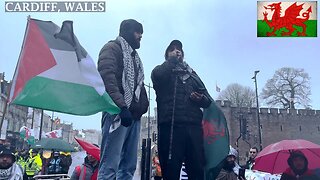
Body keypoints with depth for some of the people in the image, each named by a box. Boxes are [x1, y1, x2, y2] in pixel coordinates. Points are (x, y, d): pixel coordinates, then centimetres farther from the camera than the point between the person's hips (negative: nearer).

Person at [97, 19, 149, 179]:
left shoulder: (134, 56, 30)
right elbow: (107, 77, -13)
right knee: (110, 165, -11)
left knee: (129, 166, 6)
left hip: (133, 115, 9)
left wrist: (143, 106, 13)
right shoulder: (112, 48, 4)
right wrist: (121, 106, -23)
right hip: (117, 112, -8)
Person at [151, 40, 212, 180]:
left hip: (193, 125, 4)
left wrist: (200, 98, -3)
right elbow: (157, 75, -12)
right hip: (171, 124, -3)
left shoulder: (192, 74, 27)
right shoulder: (162, 70, 16)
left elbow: (207, 101, 21)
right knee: (170, 168, -5)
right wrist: (173, 59, 4)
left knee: (197, 168, -2)